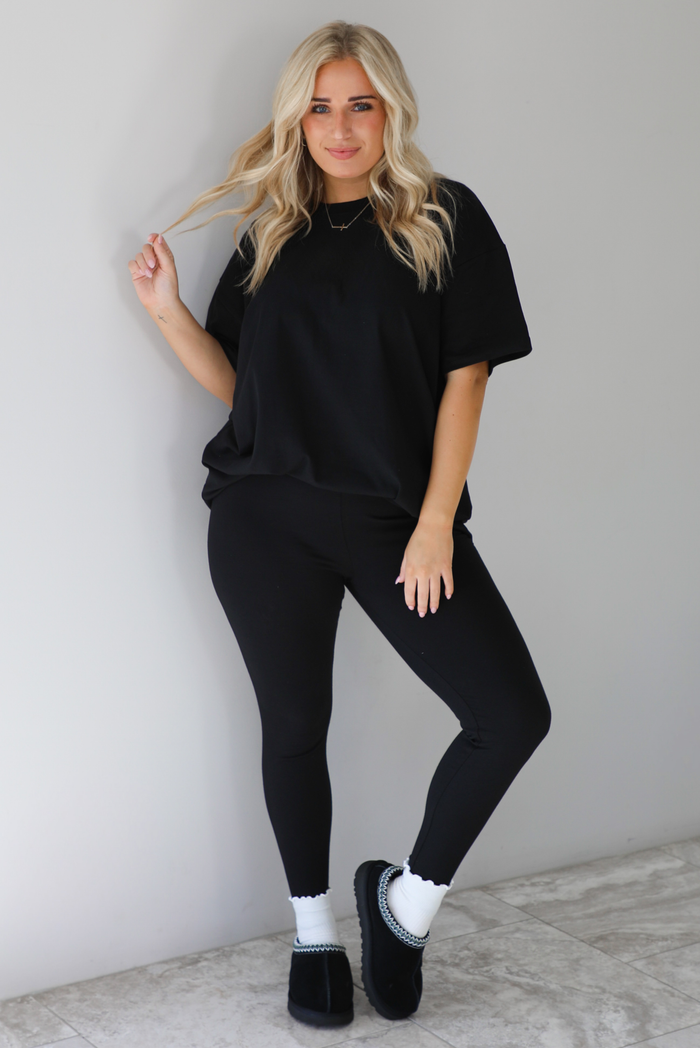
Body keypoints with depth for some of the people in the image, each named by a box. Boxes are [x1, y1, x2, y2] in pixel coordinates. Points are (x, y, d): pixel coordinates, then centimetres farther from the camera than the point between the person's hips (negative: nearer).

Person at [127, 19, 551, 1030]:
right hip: (267, 518, 2)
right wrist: (169, 309, -6)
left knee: (515, 716, -10)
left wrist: (435, 526, -10)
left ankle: (409, 897, 12)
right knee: (295, 726, 8)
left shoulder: (446, 219, 3)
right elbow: (235, 383, 10)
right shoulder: (271, 235, 12)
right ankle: (314, 929, 28)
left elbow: (464, 378, -3)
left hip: (399, 516, -1)